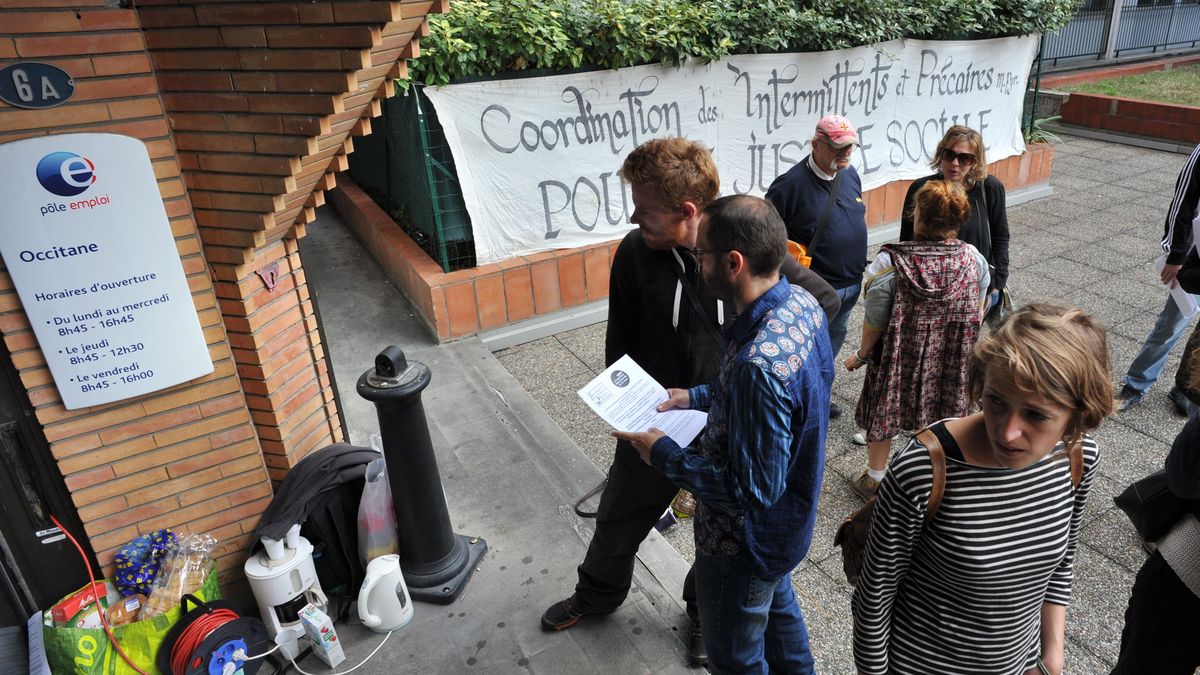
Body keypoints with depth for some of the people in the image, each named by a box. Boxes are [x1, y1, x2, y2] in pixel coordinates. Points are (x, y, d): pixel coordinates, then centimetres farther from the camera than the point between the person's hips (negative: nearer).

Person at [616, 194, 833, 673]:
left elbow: (753, 489, -32)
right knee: (778, 605, 36)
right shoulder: (802, 302, -12)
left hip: (747, 541, -9)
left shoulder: (759, 365, -41)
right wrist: (697, 397, 2)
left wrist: (664, 455, -22)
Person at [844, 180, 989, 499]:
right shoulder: (975, 259, -13)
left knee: (883, 413, 18)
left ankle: (874, 481, 35)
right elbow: (977, 314, 0)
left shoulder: (890, 264, -26)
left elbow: (874, 323, -17)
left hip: (898, 360, -3)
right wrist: (961, 347, 18)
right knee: (938, 414, 23)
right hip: (951, 362, 3)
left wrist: (862, 354, 1)